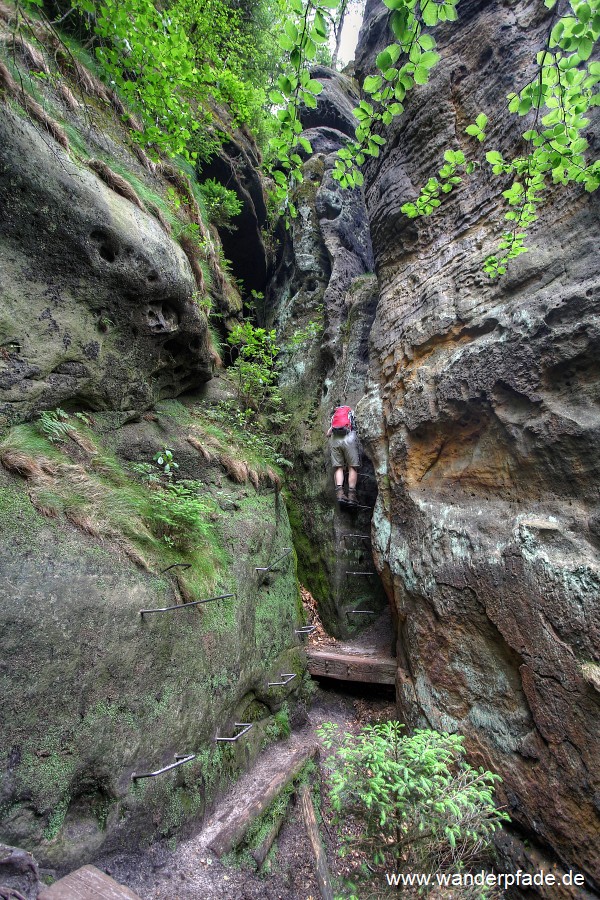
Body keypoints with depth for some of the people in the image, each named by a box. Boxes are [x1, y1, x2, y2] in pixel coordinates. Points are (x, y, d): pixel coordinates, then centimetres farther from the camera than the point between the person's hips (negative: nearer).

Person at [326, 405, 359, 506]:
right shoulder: (352, 412, 27)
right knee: (352, 467, 1)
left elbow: (328, 434, 25)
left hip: (334, 439, 2)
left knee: (338, 467, 4)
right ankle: (351, 495, -8)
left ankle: (339, 493, -14)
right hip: (349, 437, -2)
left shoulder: (335, 415, 31)